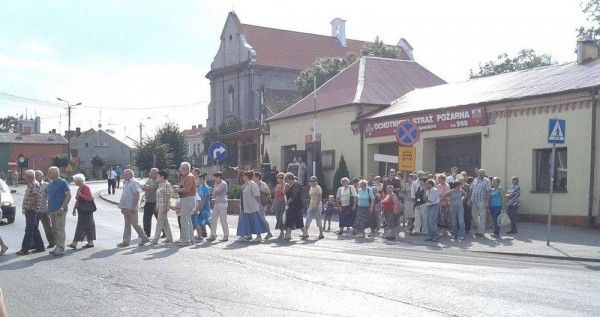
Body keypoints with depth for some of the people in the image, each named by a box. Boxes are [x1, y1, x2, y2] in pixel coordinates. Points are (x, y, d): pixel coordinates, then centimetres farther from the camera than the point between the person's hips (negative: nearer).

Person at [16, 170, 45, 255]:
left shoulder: (35, 185, -15)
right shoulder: (30, 184, 16)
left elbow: (36, 197, -24)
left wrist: (29, 206, -18)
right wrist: (26, 208, 15)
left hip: (31, 210, -10)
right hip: (29, 211, 10)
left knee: (29, 230, -6)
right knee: (35, 230, 13)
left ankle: (24, 249, -4)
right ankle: (40, 247, 18)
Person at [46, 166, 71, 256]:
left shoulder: (63, 183, -8)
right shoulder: (50, 184, 17)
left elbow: (68, 196, -14)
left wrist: (62, 207, -20)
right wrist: (48, 208, 13)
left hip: (59, 211, -8)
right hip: (52, 210, 8)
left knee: (60, 229, -8)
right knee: (54, 230, 11)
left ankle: (61, 249, -6)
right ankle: (57, 247, 18)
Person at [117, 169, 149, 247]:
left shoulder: (134, 183, -13)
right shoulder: (126, 183, 16)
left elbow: (137, 195, -20)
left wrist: (134, 206, -24)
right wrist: (123, 207, 18)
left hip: (131, 208, -9)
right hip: (126, 208, 9)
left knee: (135, 224, -4)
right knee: (127, 225, 11)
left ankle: (144, 238, 6)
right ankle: (126, 241, 14)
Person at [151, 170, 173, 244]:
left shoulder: (167, 184, -13)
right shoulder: (160, 184, 15)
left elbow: (167, 196, -18)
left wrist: (164, 206, -21)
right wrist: (157, 206, 17)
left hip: (164, 206, -10)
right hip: (160, 206, 10)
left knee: (160, 222, -5)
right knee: (165, 223, 11)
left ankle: (155, 239, -1)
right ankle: (169, 238, 17)